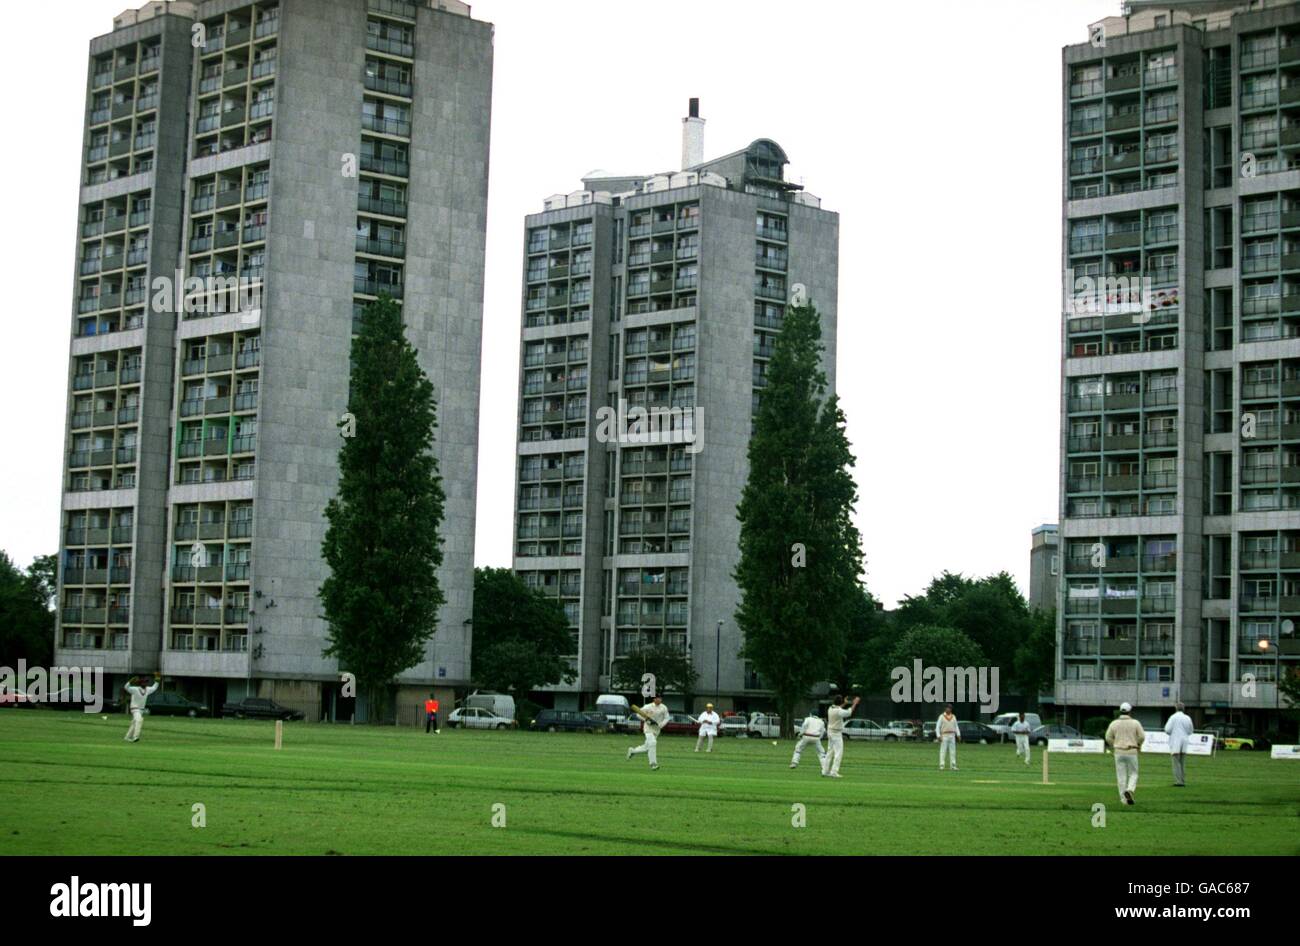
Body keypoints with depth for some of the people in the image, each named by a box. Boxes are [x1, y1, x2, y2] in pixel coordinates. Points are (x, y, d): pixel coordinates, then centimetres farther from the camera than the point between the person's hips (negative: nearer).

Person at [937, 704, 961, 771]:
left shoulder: (953, 717, 12)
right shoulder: (942, 717, -2)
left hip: (952, 736, 4)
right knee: (943, 751, -6)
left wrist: (958, 735, 1)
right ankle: (941, 766, -7)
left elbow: (956, 726, 14)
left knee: (953, 751, 3)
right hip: (944, 736, -4)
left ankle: (953, 766, 4)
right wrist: (938, 736, -15)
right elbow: (937, 727, -5)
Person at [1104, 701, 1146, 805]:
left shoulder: (1114, 723, 0)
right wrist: (1137, 745, 13)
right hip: (1132, 752, -2)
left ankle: (1124, 799, 5)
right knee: (1133, 774, 10)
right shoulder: (1135, 723, -4)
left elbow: (1108, 738, 0)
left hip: (1119, 752, 2)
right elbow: (1142, 736, -6)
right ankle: (1129, 790, -18)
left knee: (1121, 776, 7)